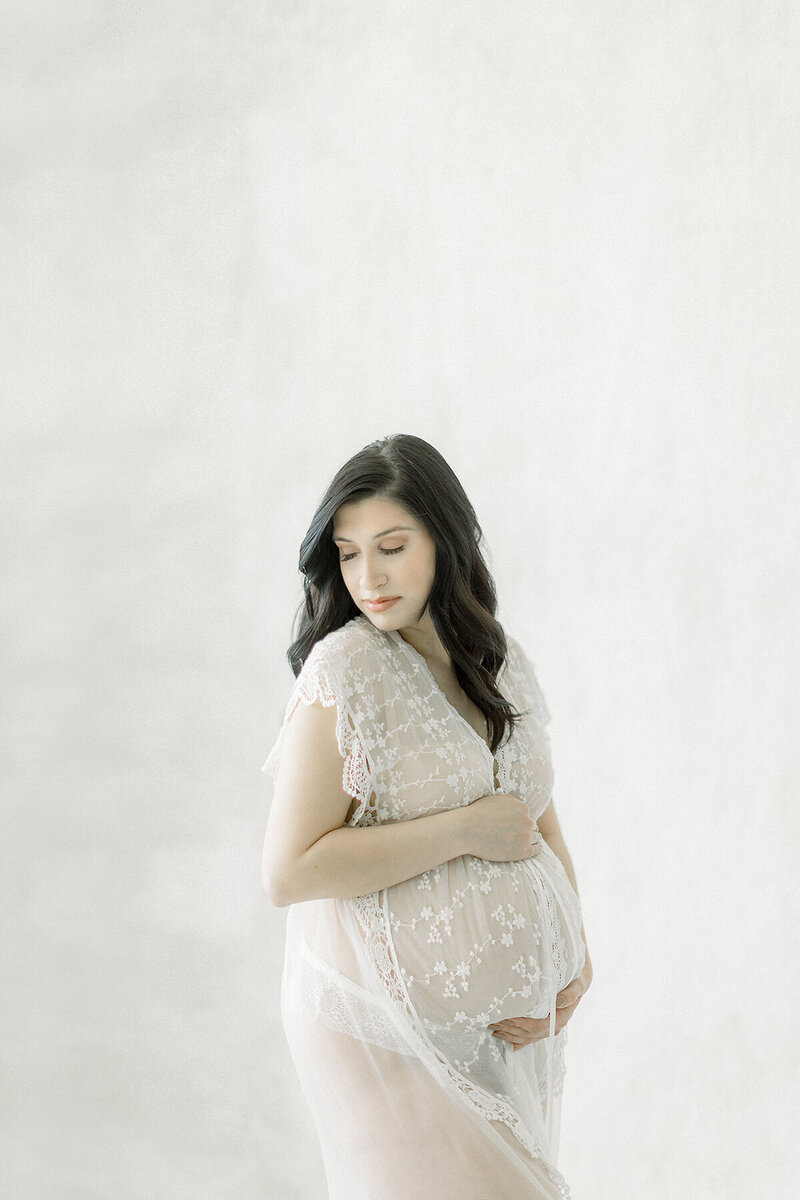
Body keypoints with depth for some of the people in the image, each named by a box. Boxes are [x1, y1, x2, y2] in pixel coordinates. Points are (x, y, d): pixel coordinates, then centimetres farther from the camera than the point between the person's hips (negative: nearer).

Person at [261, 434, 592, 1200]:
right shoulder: (344, 670, -15)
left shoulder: (503, 663, 5)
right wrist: (465, 830, -20)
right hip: (394, 1035, -6)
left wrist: (574, 957, 1)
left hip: (514, 1022, 6)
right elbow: (289, 872, -20)